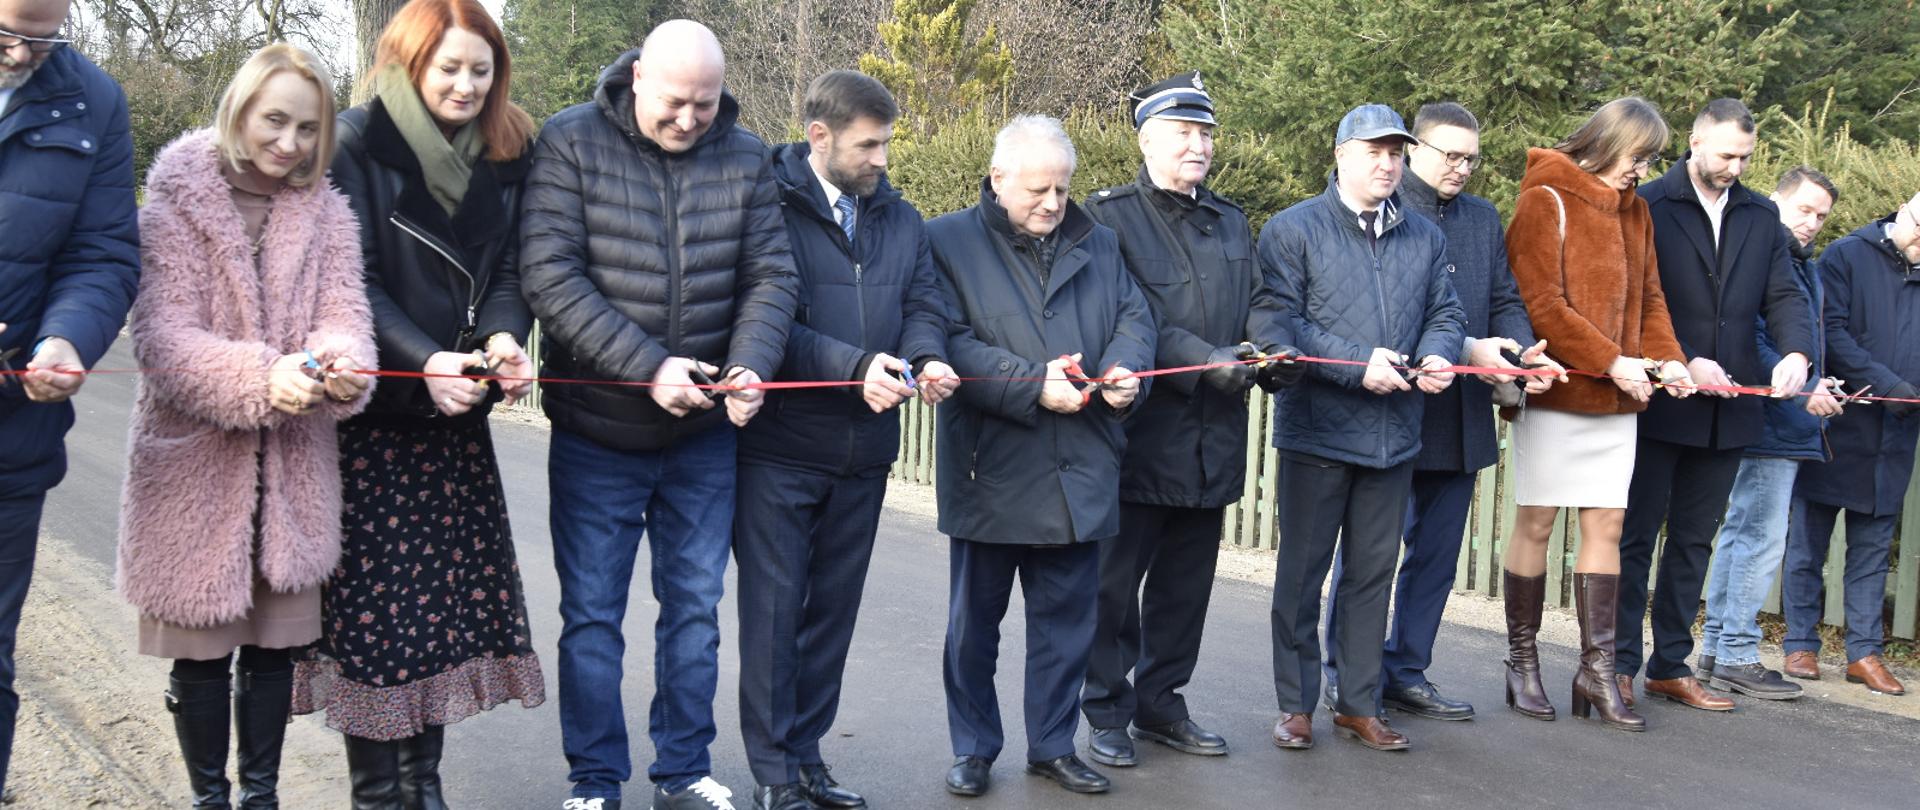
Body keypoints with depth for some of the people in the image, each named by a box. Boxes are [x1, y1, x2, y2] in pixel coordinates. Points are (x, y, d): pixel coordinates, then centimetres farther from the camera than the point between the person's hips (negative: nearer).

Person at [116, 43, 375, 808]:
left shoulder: (327, 212, 6)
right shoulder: (177, 203, -4)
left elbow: (344, 310, -5)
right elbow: (160, 332, -13)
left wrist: (342, 361, -29)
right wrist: (258, 378, -30)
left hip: (296, 466, 3)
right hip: (194, 463, -2)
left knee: (275, 642, 12)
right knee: (202, 649, 7)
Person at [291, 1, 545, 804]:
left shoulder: (506, 155, 8)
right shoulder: (360, 143, -6)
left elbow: (507, 270, 5)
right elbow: (351, 279, -12)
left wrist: (503, 336, -16)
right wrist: (423, 360, -24)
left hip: (457, 416, 5)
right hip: (370, 409, -4)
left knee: (449, 598, 6)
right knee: (372, 598, -3)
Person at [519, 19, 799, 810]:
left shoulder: (745, 158, -1)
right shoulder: (570, 144, -9)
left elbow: (771, 277, -1)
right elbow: (550, 276, -17)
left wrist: (751, 365, -21)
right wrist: (647, 368, -23)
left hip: (703, 434, 3)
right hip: (595, 432, -2)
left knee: (695, 607, 12)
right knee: (592, 613, 7)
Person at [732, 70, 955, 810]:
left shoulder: (902, 219, 10)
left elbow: (924, 305, 6)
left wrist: (926, 356, -17)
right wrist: (854, 366, -25)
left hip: (865, 451, 6)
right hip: (780, 448, -5)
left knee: (834, 608, 13)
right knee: (773, 606, 3)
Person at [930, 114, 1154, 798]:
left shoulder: (1098, 244, 12)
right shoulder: (948, 242, -4)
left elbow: (1134, 316, 11)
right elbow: (950, 341, -12)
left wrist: (1124, 369, -12)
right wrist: (1033, 385, -20)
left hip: (1079, 475, 4)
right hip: (989, 470, -3)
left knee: (1067, 616, 12)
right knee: (974, 621, 10)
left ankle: (1053, 746, 28)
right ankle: (973, 749, 26)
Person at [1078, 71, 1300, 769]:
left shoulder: (1230, 221, 16)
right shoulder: (1109, 216, -5)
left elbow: (1260, 298, 10)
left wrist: (1275, 344, -12)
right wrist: (1205, 360, -23)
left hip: (1212, 441, 6)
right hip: (1139, 438, -6)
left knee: (1186, 581, 15)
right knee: (1115, 582, 3)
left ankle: (1160, 702, 29)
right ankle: (1106, 713, 17)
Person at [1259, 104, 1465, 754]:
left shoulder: (1425, 237, 13)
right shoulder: (1293, 230, -4)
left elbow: (1445, 314, 14)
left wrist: (1436, 356, -9)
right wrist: (1360, 365, -19)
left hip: (1394, 434, 5)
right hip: (1316, 430, -5)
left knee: (1373, 571, 12)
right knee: (1302, 571, 4)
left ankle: (1358, 703, 24)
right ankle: (1295, 705, 17)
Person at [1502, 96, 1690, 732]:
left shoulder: (1633, 210, 15)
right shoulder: (1547, 201, -8)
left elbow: (1648, 295, 18)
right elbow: (1541, 304, -15)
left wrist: (1666, 357, 0)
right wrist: (1611, 361, -16)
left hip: (1617, 397, 7)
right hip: (1555, 391, -6)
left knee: (1606, 524, 5)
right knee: (1536, 524, 1)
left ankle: (1597, 668, 11)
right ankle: (1521, 662, 13)